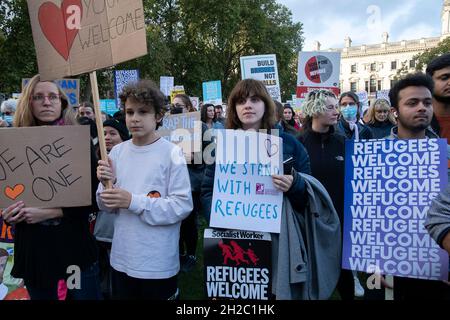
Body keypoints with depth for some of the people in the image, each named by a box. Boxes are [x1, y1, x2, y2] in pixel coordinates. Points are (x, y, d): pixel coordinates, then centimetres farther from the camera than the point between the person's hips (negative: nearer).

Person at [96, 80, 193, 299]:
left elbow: (183, 205, -16)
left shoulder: (171, 153, -12)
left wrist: (133, 201, -19)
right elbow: (106, 206, 7)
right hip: (121, 258, 5)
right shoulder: (117, 152, 2)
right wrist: (108, 183, -13)